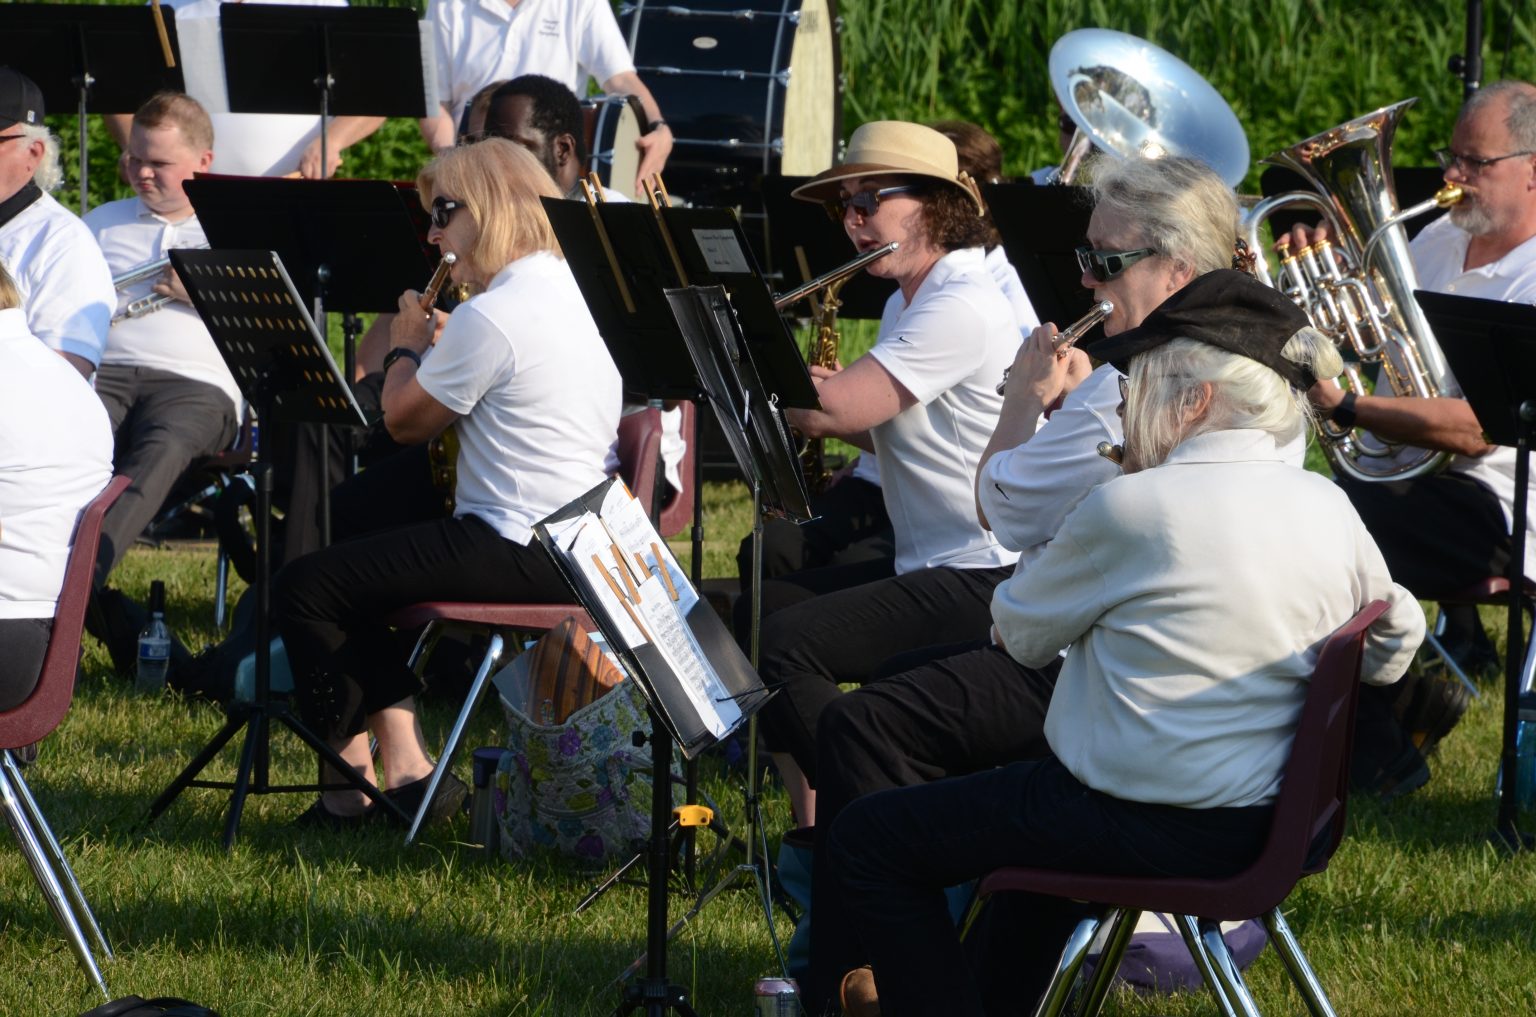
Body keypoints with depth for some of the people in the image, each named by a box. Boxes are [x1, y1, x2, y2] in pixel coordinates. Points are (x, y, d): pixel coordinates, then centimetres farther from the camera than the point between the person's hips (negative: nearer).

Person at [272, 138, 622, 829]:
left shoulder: (490, 318, -19)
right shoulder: (570, 292, 11)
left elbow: (404, 421, -8)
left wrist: (406, 347, 8)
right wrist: (434, 350, 15)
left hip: (520, 551, -10)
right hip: (577, 543, 10)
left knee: (304, 588, -4)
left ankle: (350, 785, 2)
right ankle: (404, 764, 12)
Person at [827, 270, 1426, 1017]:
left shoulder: (1136, 507, -20)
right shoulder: (1327, 509, -2)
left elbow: (1019, 634, -6)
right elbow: (1389, 651, 13)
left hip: (1146, 830, -8)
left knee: (867, 839, 5)